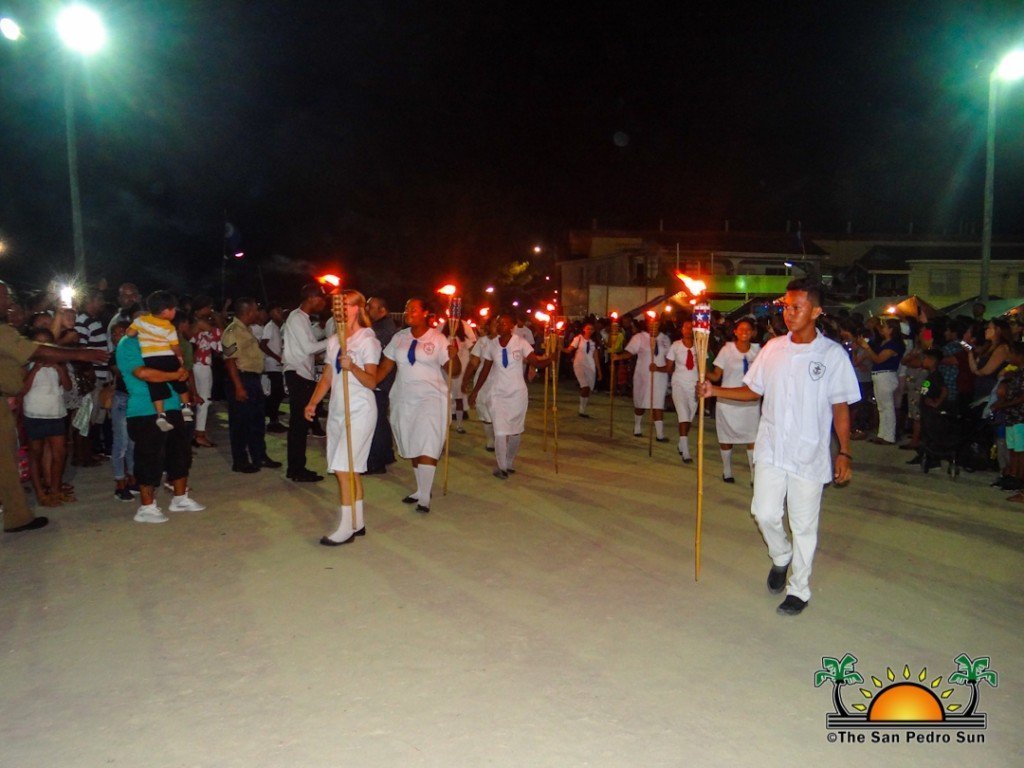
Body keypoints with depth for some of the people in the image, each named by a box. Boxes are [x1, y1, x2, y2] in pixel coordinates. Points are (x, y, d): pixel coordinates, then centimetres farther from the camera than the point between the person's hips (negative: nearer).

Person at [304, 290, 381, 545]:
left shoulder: (367, 341, -7)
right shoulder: (333, 340, 12)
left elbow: (372, 382, -15)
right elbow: (327, 377, 14)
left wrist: (352, 367, -31)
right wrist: (313, 402, 2)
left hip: (359, 412, -7)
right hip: (337, 411, 7)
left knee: (344, 468, -11)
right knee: (351, 470, 11)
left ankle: (346, 528, -5)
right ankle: (357, 523, 20)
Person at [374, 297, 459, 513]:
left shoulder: (438, 339, -4)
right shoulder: (399, 337, 7)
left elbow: (455, 371, -5)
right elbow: (384, 367, 7)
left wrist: (454, 357, -26)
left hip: (430, 399, -5)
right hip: (404, 399, 5)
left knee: (427, 447, -11)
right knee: (412, 448, 11)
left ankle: (425, 497, -6)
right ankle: (420, 489, 24)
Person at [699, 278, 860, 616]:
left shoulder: (833, 354, -8)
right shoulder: (773, 348, 2)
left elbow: (841, 407, -3)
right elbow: (753, 390, 11)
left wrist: (844, 453, -5)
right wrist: (715, 391, -4)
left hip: (809, 454, -3)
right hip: (771, 449, 3)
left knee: (804, 525, 7)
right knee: (765, 513, 4)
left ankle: (799, 589, 25)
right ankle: (781, 557, 37)